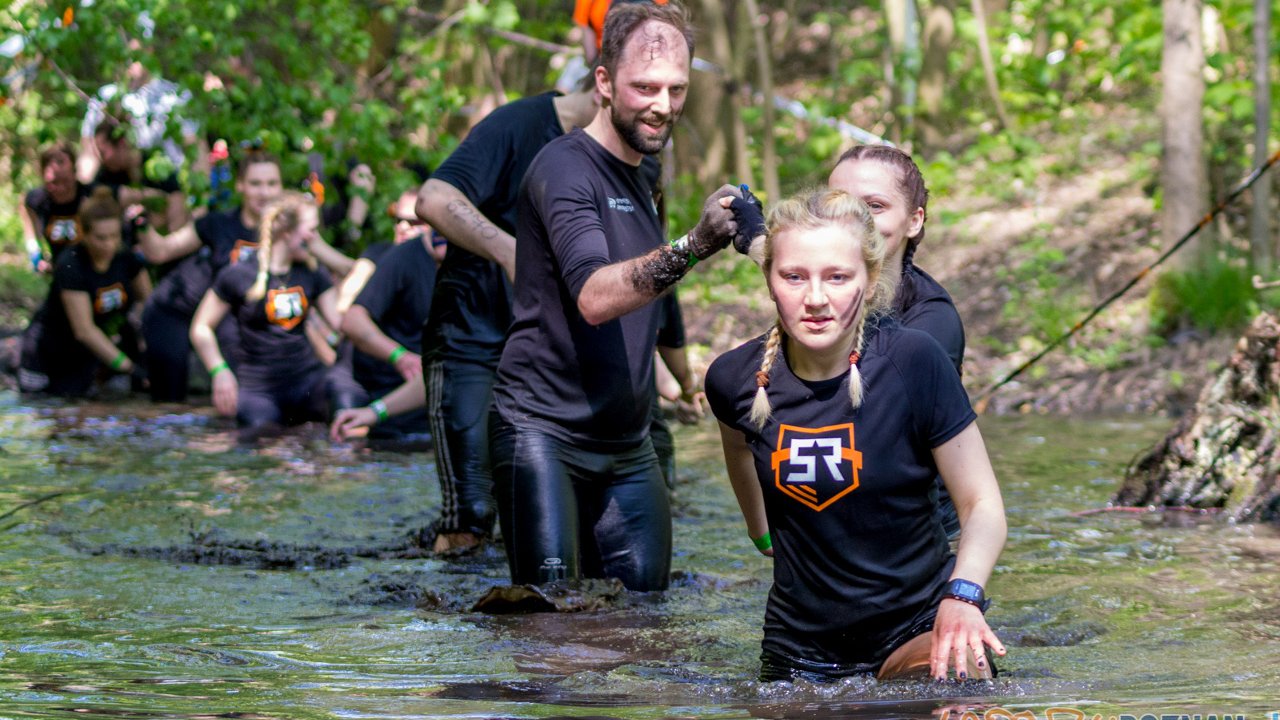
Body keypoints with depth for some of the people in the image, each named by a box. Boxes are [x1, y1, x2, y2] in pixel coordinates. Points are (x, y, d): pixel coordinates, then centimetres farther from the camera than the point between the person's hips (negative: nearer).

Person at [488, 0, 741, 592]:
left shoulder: (647, 181, 16)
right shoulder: (564, 167, -12)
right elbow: (594, 296, -30)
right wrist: (693, 246, -41)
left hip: (628, 447, 8)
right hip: (546, 433, -8)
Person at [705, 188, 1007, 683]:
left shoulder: (914, 362, -16)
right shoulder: (735, 379, -7)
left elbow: (982, 504, -11)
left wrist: (963, 595, -29)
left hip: (917, 620, -3)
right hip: (800, 645, 3)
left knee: (957, 677, -31)